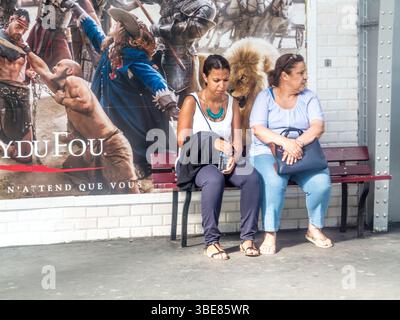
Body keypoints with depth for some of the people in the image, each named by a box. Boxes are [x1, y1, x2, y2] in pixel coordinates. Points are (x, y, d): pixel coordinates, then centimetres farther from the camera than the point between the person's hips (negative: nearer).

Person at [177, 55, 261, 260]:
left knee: (251, 176, -28)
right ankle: (211, 242, -27)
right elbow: (182, 140, -11)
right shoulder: (192, 102, -1)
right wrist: (212, 143, -24)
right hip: (197, 163, -4)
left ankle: (248, 238, -20)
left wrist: (234, 158, -16)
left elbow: (238, 142, 6)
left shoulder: (232, 103, 12)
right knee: (214, 179, -38)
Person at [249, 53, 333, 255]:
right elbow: (258, 129, -11)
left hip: (303, 154, 3)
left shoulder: (308, 97, 11)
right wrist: (284, 142, -29)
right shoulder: (265, 97, 4)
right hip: (267, 153, -2)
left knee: (322, 182, -26)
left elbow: (318, 127, -5)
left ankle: (315, 229, -1)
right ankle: (270, 234, -22)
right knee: (274, 181, -36)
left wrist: (298, 143, -25)